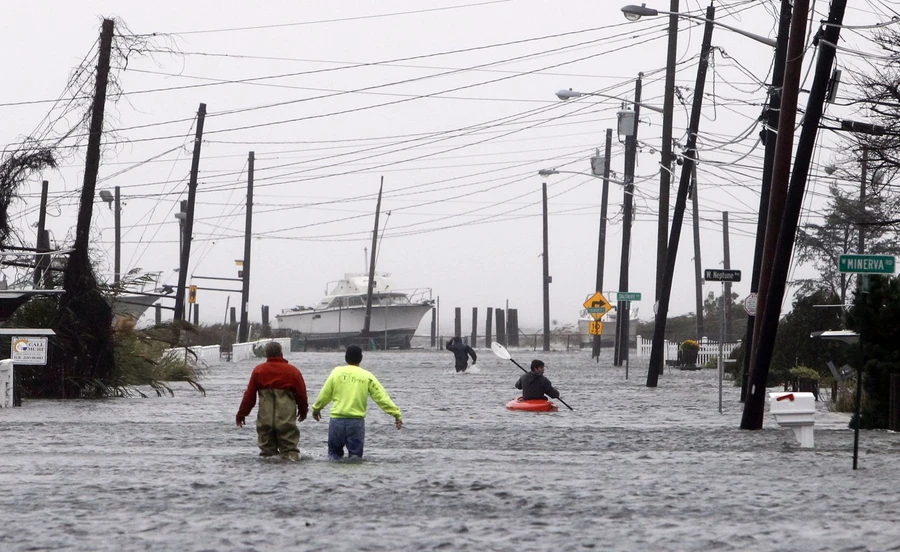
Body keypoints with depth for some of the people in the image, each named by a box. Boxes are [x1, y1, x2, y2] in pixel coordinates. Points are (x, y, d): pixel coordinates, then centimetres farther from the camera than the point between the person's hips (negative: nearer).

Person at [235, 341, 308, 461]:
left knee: (267, 446, 8)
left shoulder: (258, 371, 3)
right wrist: (303, 411, 26)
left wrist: (241, 414, 14)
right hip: (286, 419, -1)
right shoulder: (292, 371, 0)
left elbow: (249, 395, 4)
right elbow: (301, 394, 8)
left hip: (265, 419, 1)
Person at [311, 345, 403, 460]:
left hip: (337, 419, 1)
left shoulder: (337, 372, 2)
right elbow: (381, 397, -3)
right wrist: (396, 413, 0)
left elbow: (325, 394, 7)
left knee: (334, 452, 14)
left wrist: (316, 409, 25)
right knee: (355, 454, 7)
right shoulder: (367, 376, 0)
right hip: (357, 421, -1)